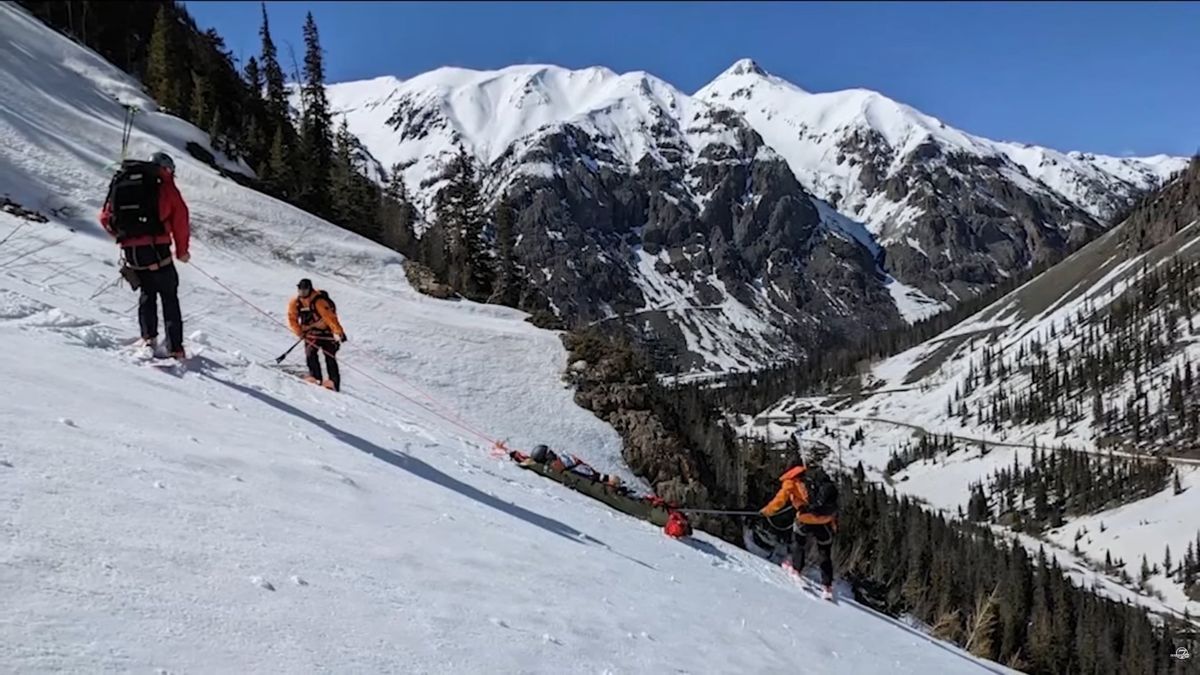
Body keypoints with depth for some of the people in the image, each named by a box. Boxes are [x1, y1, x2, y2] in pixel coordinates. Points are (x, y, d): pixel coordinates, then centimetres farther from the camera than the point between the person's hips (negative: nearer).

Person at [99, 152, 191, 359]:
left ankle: (149, 339, 14)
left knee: (147, 293, 23)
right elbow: (180, 217, -1)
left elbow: (105, 218, 14)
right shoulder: (163, 183, 5)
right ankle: (175, 349, 1)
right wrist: (182, 250, 9)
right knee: (169, 297, 5)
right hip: (156, 249, -4)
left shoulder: (119, 182, 17)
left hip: (130, 252, 4)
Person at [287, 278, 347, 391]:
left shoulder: (319, 302, -24)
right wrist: (299, 332, 0)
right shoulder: (296, 302, -3)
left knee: (330, 357, -10)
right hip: (311, 333, 5)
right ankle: (316, 378, -15)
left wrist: (338, 332, -39)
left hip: (326, 333, -5)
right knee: (311, 353, -16)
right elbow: (292, 317, 10)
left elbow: (330, 317, -31)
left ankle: (334, 383, -10)